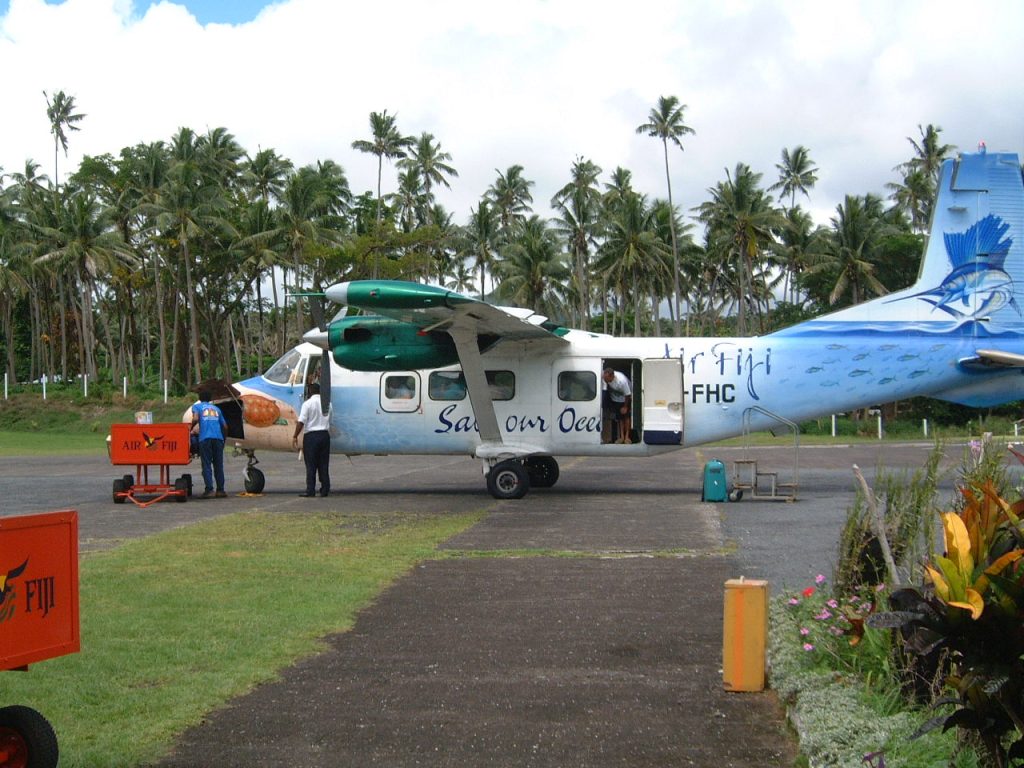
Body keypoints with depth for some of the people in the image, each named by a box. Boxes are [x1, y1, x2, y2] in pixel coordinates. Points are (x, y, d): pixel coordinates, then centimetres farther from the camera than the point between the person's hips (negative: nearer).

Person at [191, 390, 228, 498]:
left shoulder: (197, 406, 14)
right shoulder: (216, 408, 25)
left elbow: (195, 418, -7)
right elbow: (225, 426, 21)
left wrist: (192, 428, 8)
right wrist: (223, 436, 36)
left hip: (205, 438, -3)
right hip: (218, 438, 3)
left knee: (206, 465, -2)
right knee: (218, 465, 8)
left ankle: (209, 489, -11)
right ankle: (220, 490, 6)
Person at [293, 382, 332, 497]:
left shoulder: (308, 403, -8)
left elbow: (301, 422, -14)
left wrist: (295, 436, -8)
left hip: (311, 435, -5)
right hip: (325, 435, 5)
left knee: (311, 466, -2)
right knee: (324, 465, 9)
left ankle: (310, 491, -4)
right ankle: (325, 490, 9)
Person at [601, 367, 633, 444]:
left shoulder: (622, 381, -41)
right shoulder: (604, 377, -29)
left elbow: (627, 395, -25)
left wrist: (625, 407, -14)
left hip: (625, 398, -4)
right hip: (615, 399, 4)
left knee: (626, 417, 1)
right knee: (619, 417, 6)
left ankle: (627, 437, 11)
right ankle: (621, 436, 14)